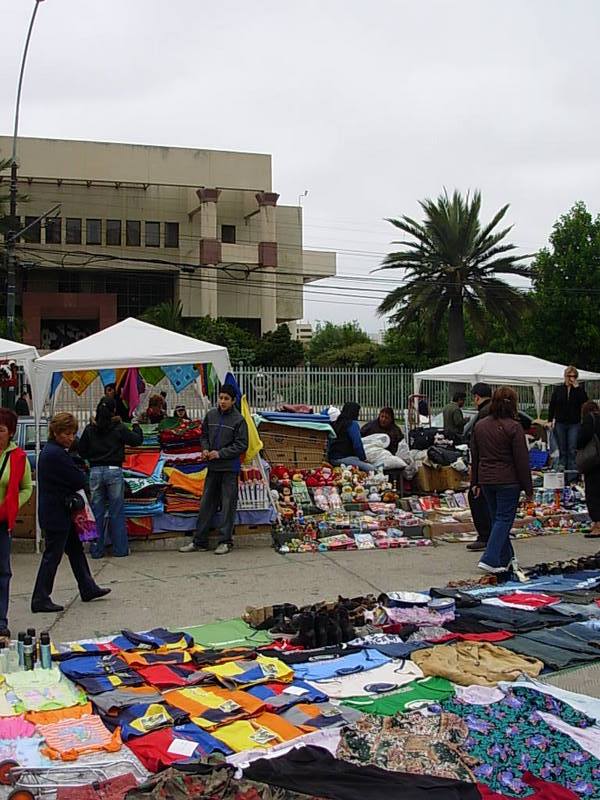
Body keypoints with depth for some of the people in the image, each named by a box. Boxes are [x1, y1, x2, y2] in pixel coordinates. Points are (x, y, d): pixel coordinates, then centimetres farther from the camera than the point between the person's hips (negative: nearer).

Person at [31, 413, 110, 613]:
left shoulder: (48, 450, 11)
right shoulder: (57, 454, -21)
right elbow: (80, 481, -18)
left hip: (52, 512, 10)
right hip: (57, 513, -10)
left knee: (75, 549, 18)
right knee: (52, 555, -2)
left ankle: (88, 589, 28)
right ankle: (40, 599, 5)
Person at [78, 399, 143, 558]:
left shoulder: (90, 429, 1)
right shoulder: (119, 428, -7)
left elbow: (82, 451, 6)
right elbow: (137, 440, 2)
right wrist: (136, 426, 19)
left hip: (95, 472, 2)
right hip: (114, 471, -2)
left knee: (96, 512, 8)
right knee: (117, 512, 6)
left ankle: (96, 550, 11)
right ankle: (120, 549, 9)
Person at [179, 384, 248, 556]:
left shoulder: (239, 419, -7)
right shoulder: (211, 415, 7)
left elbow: (242, 445, -9)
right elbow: (204, 435, 19)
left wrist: (220, 453, -14)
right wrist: (205, 449, -1)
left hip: (230, 468, -5)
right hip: (212, 466, 5)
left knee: (228, 504, 0)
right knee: (206, 503, 9)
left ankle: (225, 541, 9)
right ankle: (199, 541, 16)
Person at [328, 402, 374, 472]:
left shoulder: (336, 423, 16)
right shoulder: (353, 424, -6)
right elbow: (357, 444, -12)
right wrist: (364, 459, 2)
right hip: (344, 458, -9)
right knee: (371, 469, -14)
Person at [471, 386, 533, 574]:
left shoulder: (480, 425, 7)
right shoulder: (513, 427, -13)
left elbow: (475, 456, 12)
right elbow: (521, 459, -12)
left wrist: (475, 482, 19)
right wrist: (528, 487, -5)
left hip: (486, 480, 6)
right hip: (508, 481, -6)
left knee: (497, 518, 16)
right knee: (504, 519, -1)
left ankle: (506, 558, 24)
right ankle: (489, 559, -10)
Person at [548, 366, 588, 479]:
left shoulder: (579, 390, 3)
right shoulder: (558, 390, 6)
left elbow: (585, 402, -14)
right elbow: (552, 406, 10)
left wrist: (577, 388, -15)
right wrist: (550, 420, 3)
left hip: (574, 424, -2)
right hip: (560, 423, 2)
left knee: (572, 450, -7)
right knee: (562, 450, 8)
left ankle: (572, 476, -6)